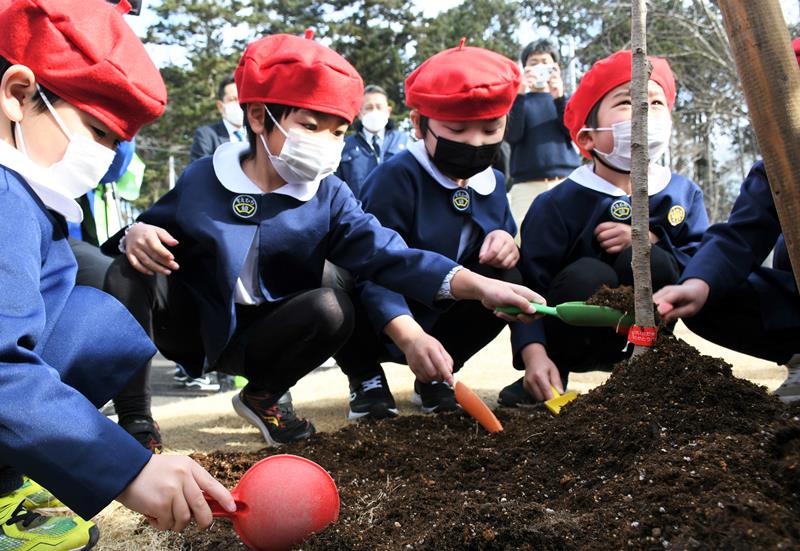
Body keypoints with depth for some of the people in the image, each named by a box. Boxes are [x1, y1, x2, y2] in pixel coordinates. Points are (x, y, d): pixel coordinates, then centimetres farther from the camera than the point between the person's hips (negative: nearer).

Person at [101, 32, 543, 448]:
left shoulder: (329, 198, -7)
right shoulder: (202, 179, -7)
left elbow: (389, 255, -20)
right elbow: (156, 226, 5)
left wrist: (480, 286, -34)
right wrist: (135, 236, -24)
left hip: (259, 339, 1)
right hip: (190, 322, 0)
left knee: (332, 307, -27)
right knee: (130, 273, -24)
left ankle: (263, 397, 2)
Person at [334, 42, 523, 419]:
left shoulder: (493, 184, 1)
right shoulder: (396, 178, -22)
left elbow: (502, 248, 8)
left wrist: (507, 247, -19)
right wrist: (411, 337, -48)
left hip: (442, 319, 5)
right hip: (385, 325, -5)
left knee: (506, 279, -20)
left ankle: (434, 378, 2)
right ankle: (365, 378, -1)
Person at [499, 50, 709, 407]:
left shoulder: (684, 194, -1)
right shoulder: (558, 204, -13)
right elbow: (529, 287, -17)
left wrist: (649, 241, -21)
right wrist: (533, 354, -31)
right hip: (575, 335, -2)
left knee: (649, 261, -25)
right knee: (587, 275, -33)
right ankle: (544, 382, -9)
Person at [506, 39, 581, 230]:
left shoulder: (565, 99, 17)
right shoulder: (518, 99, 13)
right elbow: (511, 136, -4)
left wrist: (559, 98, -11)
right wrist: (521, 94, -11)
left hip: (567, 183, 2)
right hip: (527, 186, -1)